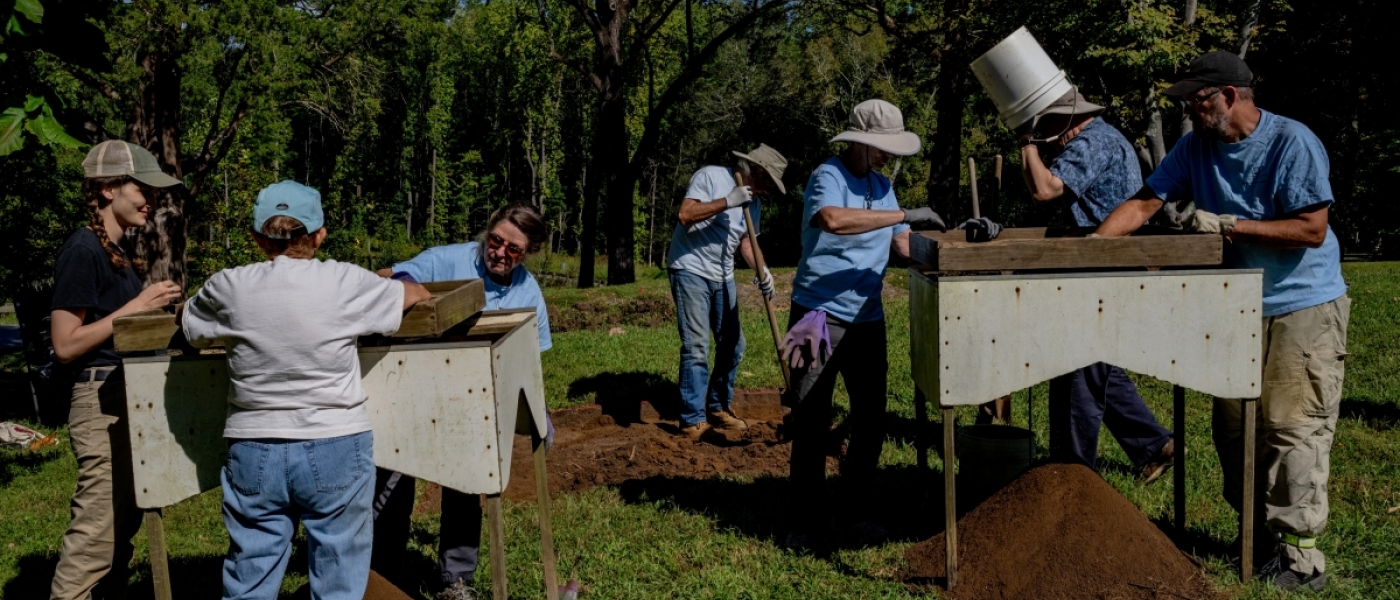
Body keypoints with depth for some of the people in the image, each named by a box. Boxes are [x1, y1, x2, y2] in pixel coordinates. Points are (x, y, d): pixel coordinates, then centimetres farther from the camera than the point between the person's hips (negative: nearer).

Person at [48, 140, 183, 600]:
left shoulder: (119, 248, 13)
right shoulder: (82, 250, -14)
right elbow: (65, 345, -17)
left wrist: (152, 310, 8)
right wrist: (136, 306, -18)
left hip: (129, 393, 10)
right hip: (102, 398, -10)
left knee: (124, 520, 15)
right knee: (97, 528, -5)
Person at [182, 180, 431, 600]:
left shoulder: (229, 288, -3)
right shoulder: (345, 282, -7)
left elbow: (188, 324, 17)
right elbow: (415, 294, 10)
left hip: (253, 453, 2)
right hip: (335, 451, -2)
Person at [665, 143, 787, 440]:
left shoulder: (752, 200, 11)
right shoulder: (710, 176, -11)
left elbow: (746, 238, 13)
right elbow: (684, 215, -21)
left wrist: (761, 270, -5)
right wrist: (727, 201, -26)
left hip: (723, 277, 8)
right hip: (691, 271, -8)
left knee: (733, 345, 9)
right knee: (696, 347, -11)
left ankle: (718, 409, 23)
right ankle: (693, 420, -6)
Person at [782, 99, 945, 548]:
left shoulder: (881, 186, 14)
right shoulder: (828, 177, -10)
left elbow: (904, 245, 13)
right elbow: (833, 219, -32)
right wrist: (904, 216, -29)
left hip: (867, 319, 7)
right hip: (820, 316, -7)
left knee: (871, 419, 10)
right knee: (811, 422, -2)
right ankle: (807, 519, 8)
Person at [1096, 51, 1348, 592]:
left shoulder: (1292, 143, -15)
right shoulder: (1196, 147, 3)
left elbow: (1311, 230, -19)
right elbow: (1143, 203, -2)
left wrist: (1227, 225, -22)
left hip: (1303, 309, -7)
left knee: (1292, 428, -7)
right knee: (1233, 428, 11)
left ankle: (1299, 556, 1)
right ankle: (1260, 537, 24)